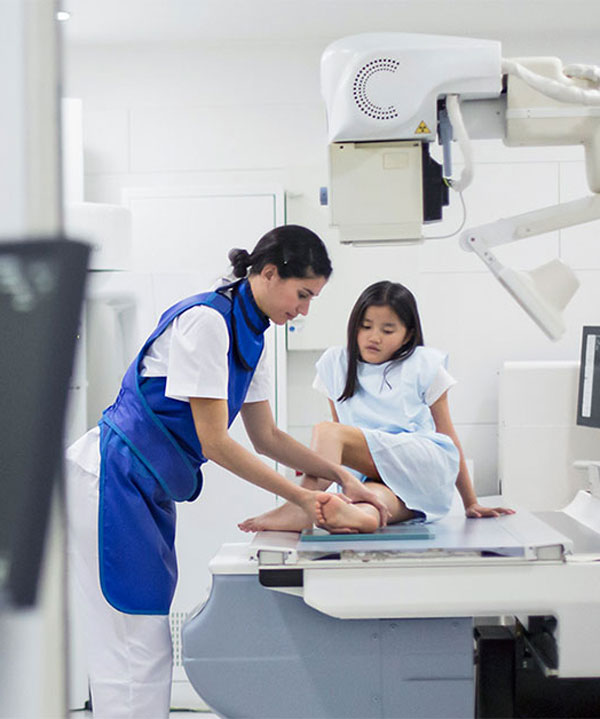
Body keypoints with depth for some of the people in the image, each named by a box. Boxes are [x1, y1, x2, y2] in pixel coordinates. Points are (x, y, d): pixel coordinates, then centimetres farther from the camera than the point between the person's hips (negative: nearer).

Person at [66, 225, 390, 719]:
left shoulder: (249, 335, 11)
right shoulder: (206, 320, -19)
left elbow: (266, 437, 16)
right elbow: (214, 442, -19)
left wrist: (342, 477, 7)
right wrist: (300, 497, -15)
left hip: (148, 492, 10)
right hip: (111, 481, -10)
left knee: (150, 641, 11)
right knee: (134, 646, -8)